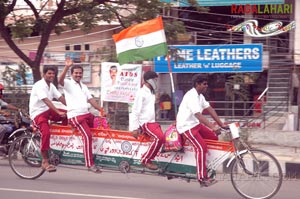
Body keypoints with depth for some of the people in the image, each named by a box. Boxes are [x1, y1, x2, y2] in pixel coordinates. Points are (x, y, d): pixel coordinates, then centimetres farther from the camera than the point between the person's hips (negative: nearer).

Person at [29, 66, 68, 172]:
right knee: (46, 132, -30)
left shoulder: (51, 86, 11)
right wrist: (58, 112, -36)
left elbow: (60, 98, 4)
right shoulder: (39, 85, -17)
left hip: (48, 111, 9)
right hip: (38, 113, -9)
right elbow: (46, 101, -28)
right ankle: (45, 162, -25)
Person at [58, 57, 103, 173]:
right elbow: (60, 80, -22)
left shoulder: (83, 86, 24)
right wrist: (67, 67, -34)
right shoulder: (68, 84, 1)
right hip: (75, 116, -8)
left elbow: (91, 100, 18)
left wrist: (101, 110, 6)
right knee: (87, 135, -23)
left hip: (86, 114, 8)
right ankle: (90, 164, -23)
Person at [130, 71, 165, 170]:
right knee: (159, 137, -26)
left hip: (152, 122, 9)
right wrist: (134, 128, -16)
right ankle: (146, 160, -17)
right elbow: (135, 111, -13)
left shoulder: (151, 93, 19)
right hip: (145, 123, -9)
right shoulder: (141, 93, -9)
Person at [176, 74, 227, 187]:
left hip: (195, 124, 10)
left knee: (213, 138, 4)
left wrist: (221, 125, 2)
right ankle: (202, 178, -24)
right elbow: (198, 115, -33)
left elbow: (210, 110, 8)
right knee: (201, 147, -22)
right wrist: (213, 127, -41)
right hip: (186, 126, -10)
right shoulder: (191, 96, -23)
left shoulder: (200, 96, 10)